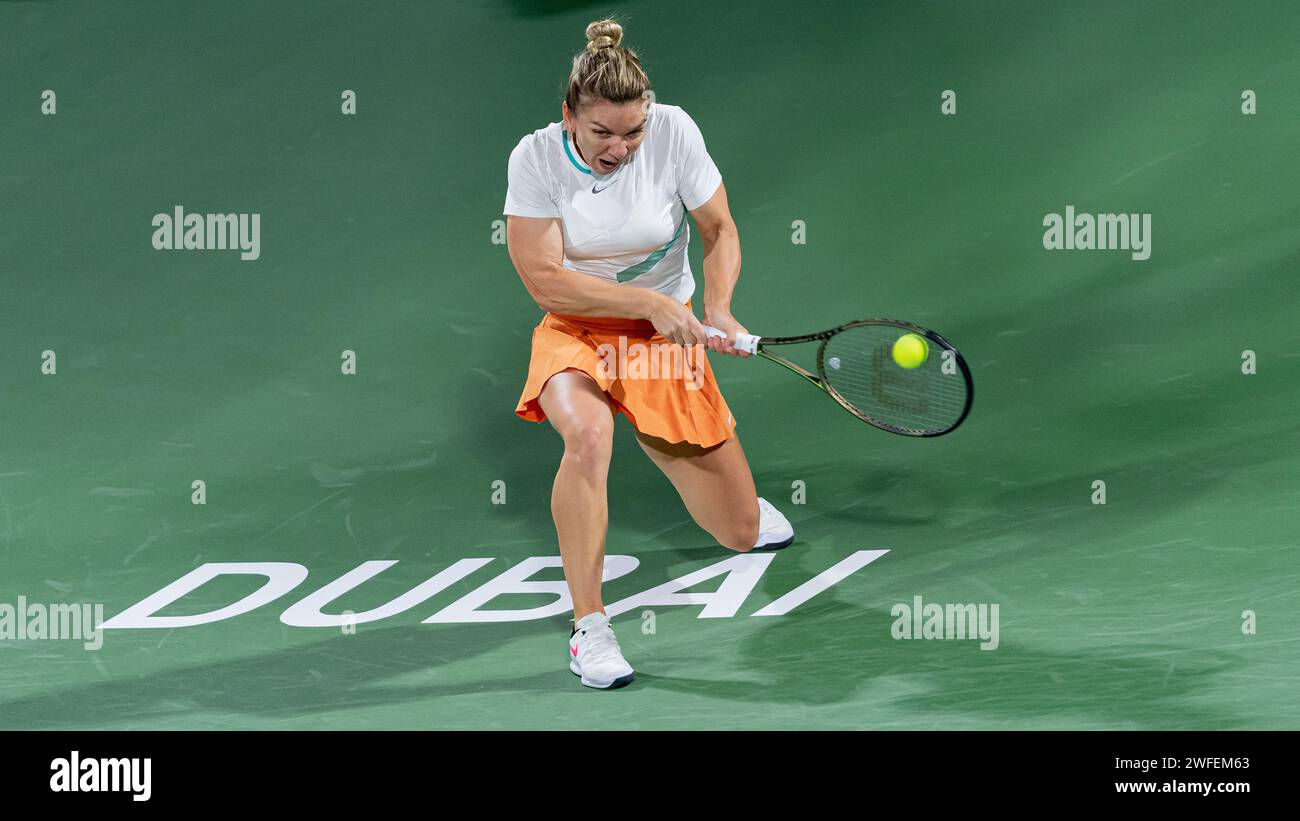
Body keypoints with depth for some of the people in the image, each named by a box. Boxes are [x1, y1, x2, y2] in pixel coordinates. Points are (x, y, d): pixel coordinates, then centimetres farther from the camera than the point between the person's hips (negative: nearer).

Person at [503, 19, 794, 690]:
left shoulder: (673, 132, -12)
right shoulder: (535, 159, -15)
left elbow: (720, 231, -2)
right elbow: (545, 280, -18)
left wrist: (718, 309, -20)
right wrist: (651, 302, -24)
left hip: (666, 340, 2)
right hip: (575, 334, -2)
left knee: (742, 534, 3)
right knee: (587, 435, -39)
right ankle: (588, 628, -27)